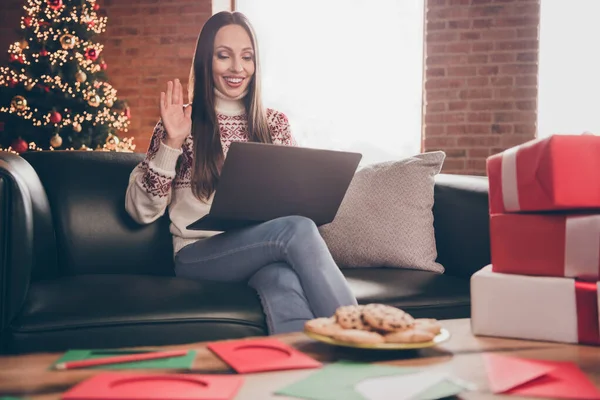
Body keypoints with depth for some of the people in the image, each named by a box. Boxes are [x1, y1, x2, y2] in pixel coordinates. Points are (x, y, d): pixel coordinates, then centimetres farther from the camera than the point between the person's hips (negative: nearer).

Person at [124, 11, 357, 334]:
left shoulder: (275, 123, 14)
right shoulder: (183, 123, 6)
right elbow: (141, 211, 0)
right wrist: (171, 144, -11)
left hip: (263, 246, 2)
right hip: (198, 255, -2)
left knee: (282, 280, -37)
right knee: (298, 229, -32)